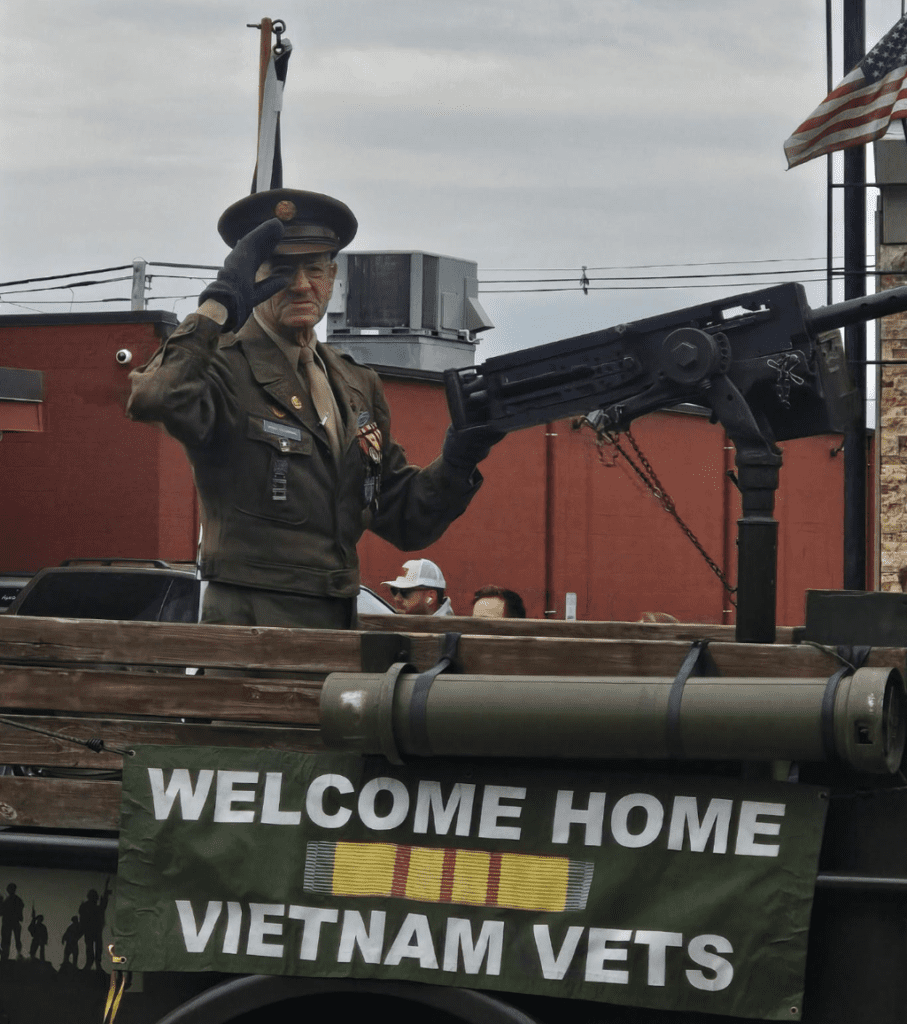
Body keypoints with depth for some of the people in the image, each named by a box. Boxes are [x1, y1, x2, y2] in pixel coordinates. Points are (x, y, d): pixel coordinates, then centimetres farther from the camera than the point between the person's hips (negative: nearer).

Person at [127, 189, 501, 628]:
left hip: (338, 629, 6)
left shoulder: (358, 386, 19)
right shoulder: (227, 368, -3)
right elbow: (154, 399, -28)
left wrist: (457, 462, 3)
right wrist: (219, 303, -19)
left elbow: (405, 523, 21)